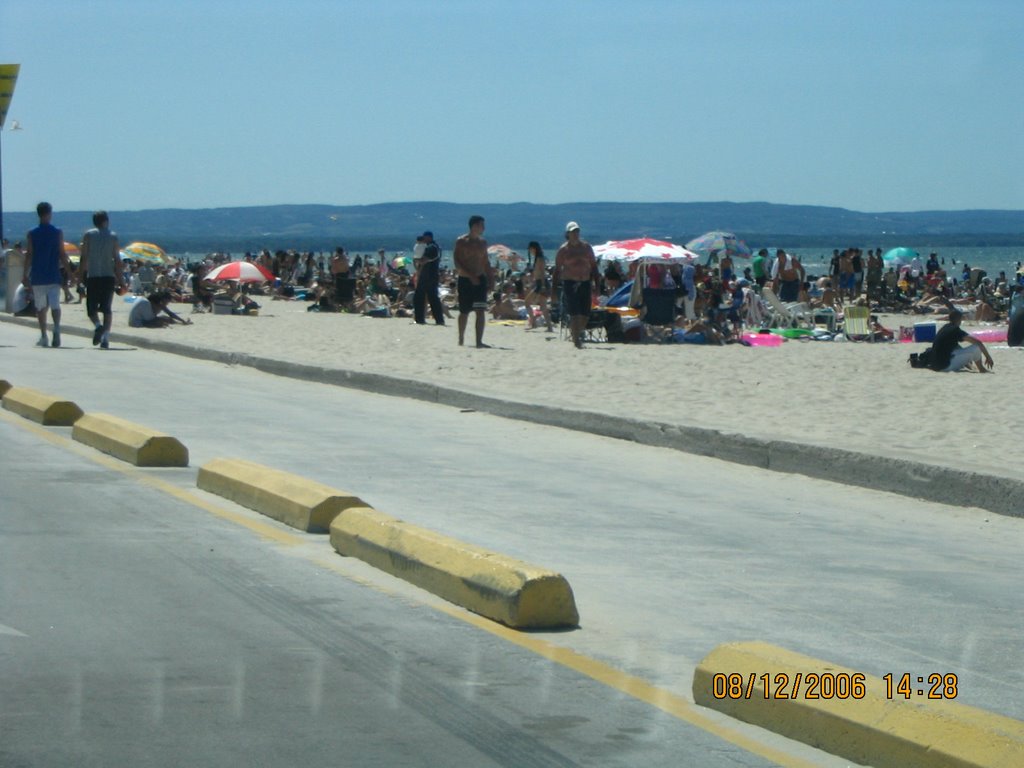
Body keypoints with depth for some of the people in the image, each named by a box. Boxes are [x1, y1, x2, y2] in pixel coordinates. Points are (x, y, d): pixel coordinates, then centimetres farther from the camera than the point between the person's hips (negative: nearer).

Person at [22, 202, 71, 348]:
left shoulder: (32, 234, 1)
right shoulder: (57, 233, -1)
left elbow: (29, 255, 0)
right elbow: (62, 255, -2)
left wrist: (25, 275, 6)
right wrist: (69, 272, 5)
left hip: (37, 277, 1)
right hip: (53, 276, -1)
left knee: (41, 308, 10)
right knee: (55, 305, -4)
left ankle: (43, 337, 12)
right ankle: (56, 327, -31)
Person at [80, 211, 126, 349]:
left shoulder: (88, 235, 2)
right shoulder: (113, 236, 5)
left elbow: (84, 258, -1)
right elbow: (117, 260, 2)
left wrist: (81, 276, 7)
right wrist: (121, 279, 6)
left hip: (92, 277, -1)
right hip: (109, 276, 1)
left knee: (91, 308, 7)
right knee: (107, 308, 6)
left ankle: (98, 325, -23)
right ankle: (105, 338, -6)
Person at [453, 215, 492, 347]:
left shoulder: (482, 242, 11)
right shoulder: (461, 241, -5)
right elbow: (457, 263, -11)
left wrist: (490, 277, 7)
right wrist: (470, 276, -19)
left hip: (480, 279, 4)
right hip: (465, 280, -4)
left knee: (480, 311, -9)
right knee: (464, 311, 6)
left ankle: (479, 341, -14)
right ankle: (461, 340, 23)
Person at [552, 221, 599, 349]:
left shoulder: (586, 246, 9)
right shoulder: (563, 249, 1)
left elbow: (593, 265, 13)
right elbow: (557, 269, 2)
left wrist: (597, 283, 7)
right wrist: (554, 287, -2)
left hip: (585, 282, 3)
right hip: (569, 282, -3)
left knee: (585, 313, 3)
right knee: (574, 313, -8)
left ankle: (578, 332, 28)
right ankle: (577, 340, -6)